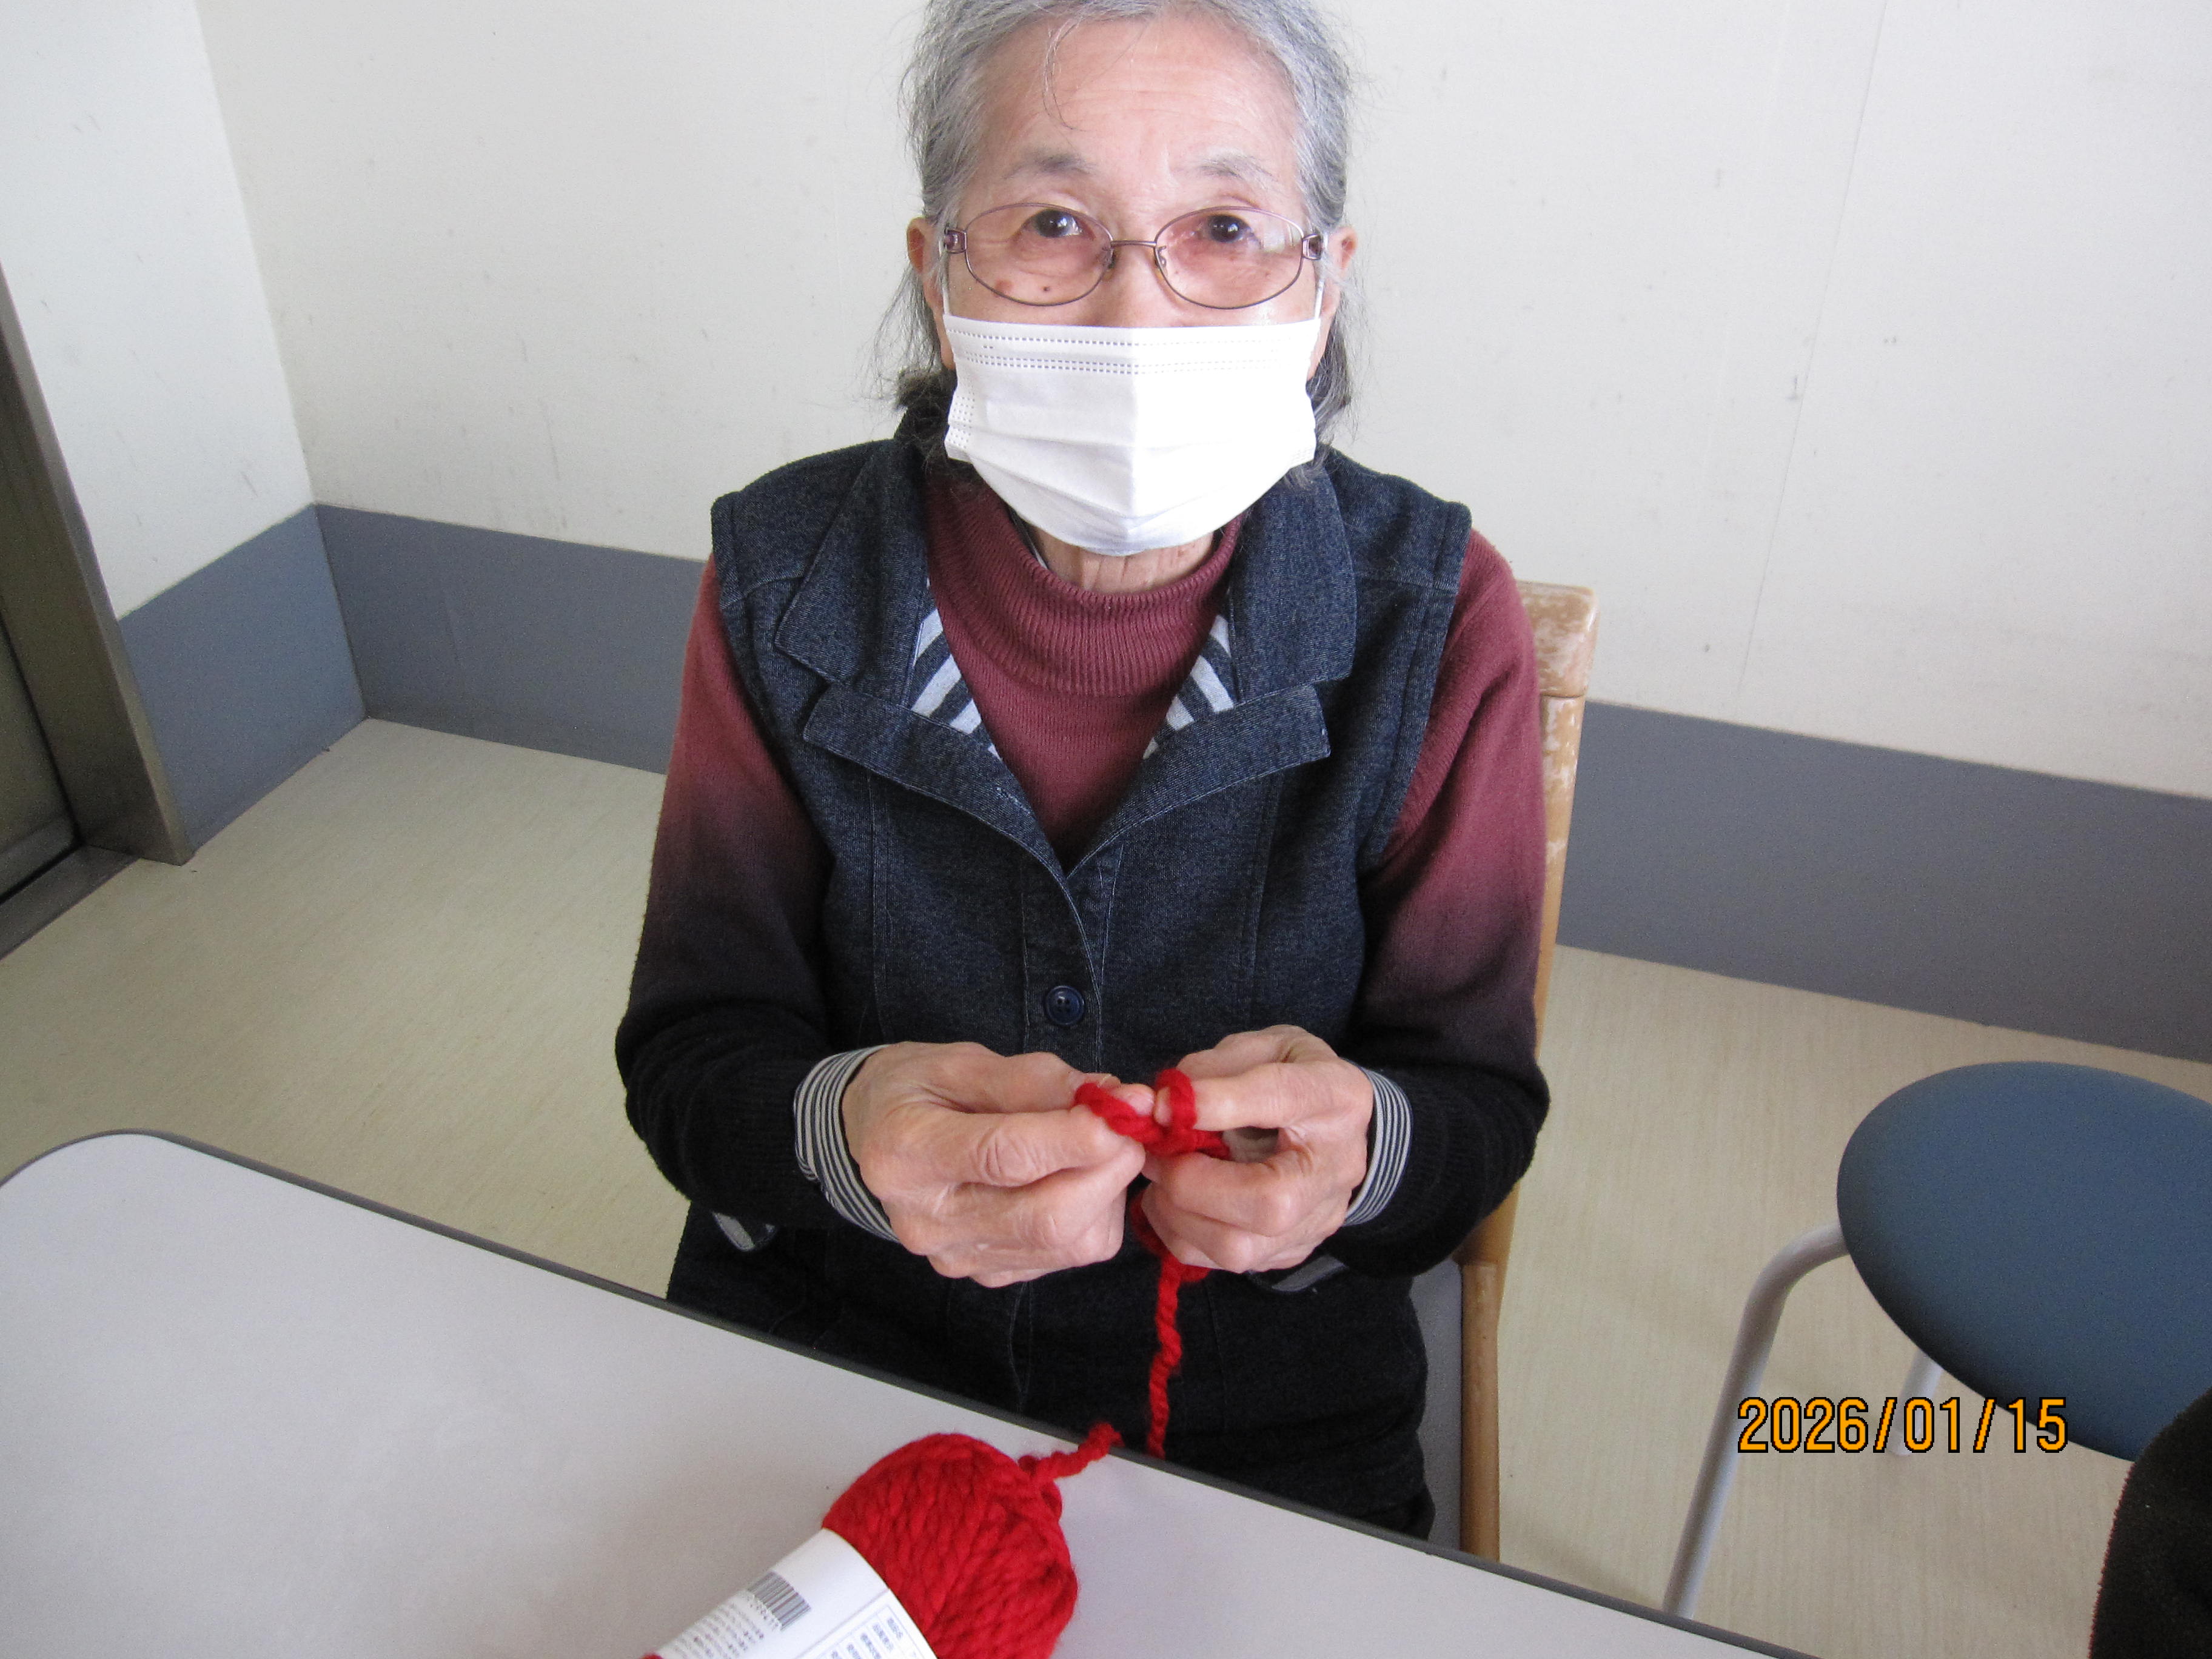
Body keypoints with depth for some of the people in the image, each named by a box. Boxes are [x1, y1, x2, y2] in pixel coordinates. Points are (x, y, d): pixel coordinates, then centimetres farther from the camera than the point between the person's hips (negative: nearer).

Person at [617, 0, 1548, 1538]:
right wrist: (843, 1128, -30)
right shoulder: (788, 579, -10)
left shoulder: (1436, 619, -13)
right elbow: (688, 1050, -7)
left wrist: (1357, 1146, -31)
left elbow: (1478, 1096, -7)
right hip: (815, 1338, 1)